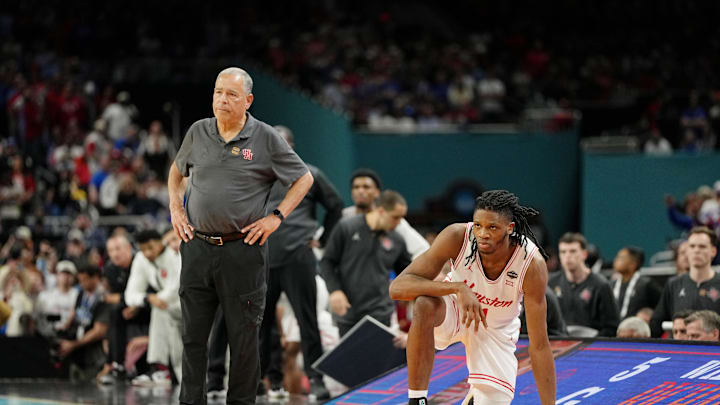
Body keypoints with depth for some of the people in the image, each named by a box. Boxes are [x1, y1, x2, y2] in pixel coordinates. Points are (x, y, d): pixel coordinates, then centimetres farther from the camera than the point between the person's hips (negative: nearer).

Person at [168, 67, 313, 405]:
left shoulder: (265, 138, -2)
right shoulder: (198, 132, 7)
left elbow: (304, 178, 6)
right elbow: (177, 170, 26)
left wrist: (276, 216, -2)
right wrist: (175, 207, 12)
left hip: (243, 250, -3)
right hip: (197, 247, 3)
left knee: (243, 335, 2)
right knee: (192, 333, 5)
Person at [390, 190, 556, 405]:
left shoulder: (532, 264, -30)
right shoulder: (457, 237, -30)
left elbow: (539, 345, -24)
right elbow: (397, 287, -35)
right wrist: (458, 288, -48)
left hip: (497, 329, 1)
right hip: (455, 309, -1)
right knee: (425, 304, -37)